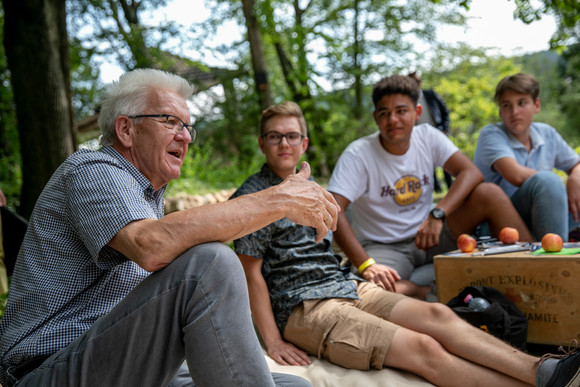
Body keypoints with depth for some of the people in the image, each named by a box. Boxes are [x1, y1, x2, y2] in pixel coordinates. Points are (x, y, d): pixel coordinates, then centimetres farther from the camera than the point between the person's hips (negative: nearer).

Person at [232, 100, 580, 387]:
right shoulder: (252, 198, -5)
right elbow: (250, 271, -9)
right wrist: (274, 343, -14)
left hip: (345, 285, 8)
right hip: (303, 307, -8)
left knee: (437, 315, -15)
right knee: (424, 350, -21)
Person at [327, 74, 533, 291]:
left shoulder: (427, 137, -3)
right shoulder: (358, 155, -16)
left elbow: (471, 173, -13)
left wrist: (437, 214, -30)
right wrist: (366, 265, -38)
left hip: (429, 233, 4)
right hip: (383, 247, -3)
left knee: (489, 193, -18)